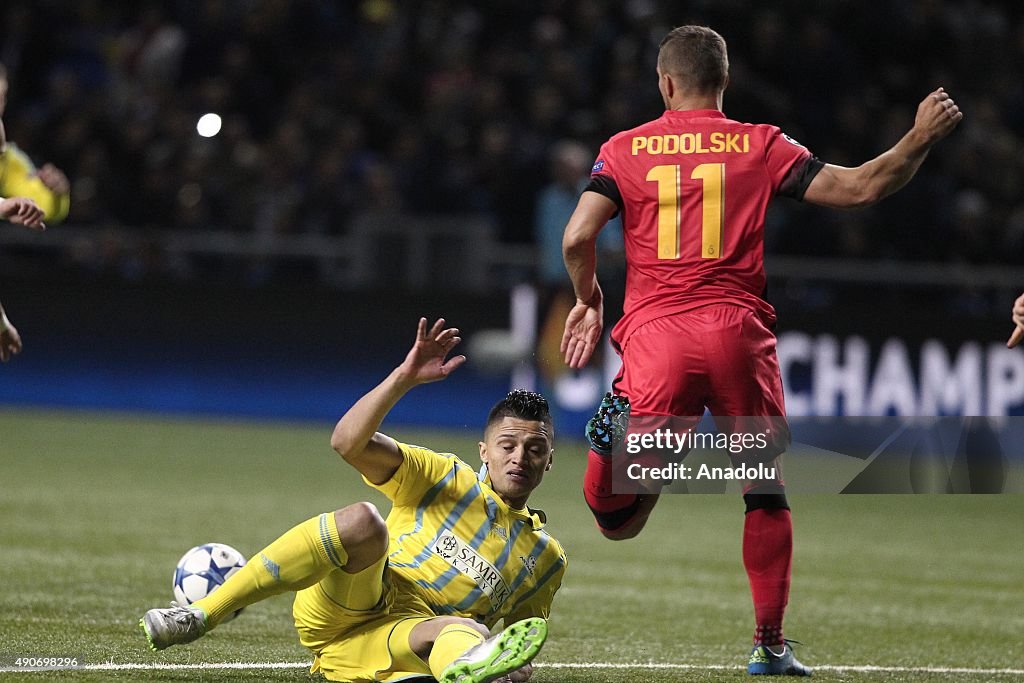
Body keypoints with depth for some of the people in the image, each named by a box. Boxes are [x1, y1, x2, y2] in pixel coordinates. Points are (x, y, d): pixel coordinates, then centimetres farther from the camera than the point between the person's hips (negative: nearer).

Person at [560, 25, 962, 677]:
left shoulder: (625, 149, 9)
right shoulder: (761, 146, 7)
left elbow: (579, 237, -2)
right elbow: (859, 188, 3)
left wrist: (588, 298, 16)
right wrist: (921, 139, 17)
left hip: (656, 331, 0)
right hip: (737, 330, 0)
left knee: (618, 522, 0)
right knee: (766, 492, 16)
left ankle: (619, 432, -32)